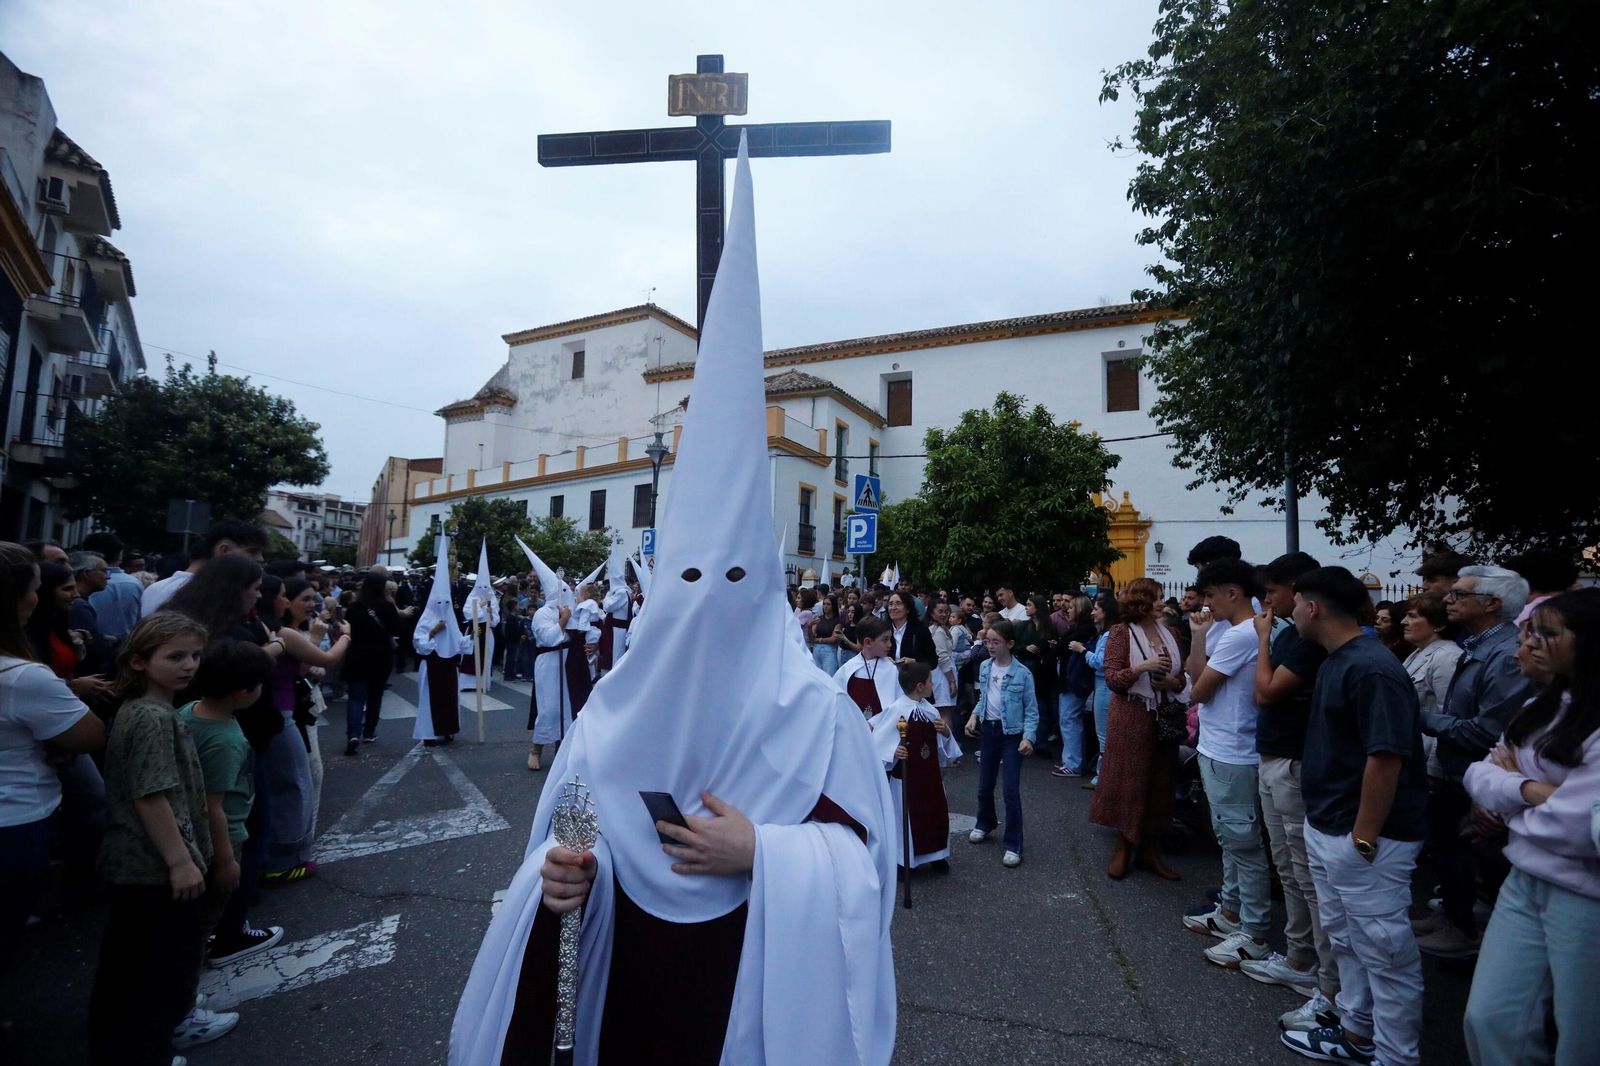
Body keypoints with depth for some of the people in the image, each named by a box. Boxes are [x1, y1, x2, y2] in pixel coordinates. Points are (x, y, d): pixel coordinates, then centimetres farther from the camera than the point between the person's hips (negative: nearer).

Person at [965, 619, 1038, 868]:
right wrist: (974, 715, -1)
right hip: (988, 730, 5)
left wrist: (1028, 737, -20)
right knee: (984, 785, 16)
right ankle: (985, 823, 42)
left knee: (1010, 790, -6)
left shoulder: (1022, 673, -15)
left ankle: (1014, 845, 7)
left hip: (1012, 734, -5)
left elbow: (1031, 710, -9)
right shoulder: (984, 667, 0)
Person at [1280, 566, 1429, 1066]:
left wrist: (1362, 838, -20)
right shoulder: (1335, 661, 8)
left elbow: (1386, 758, -24)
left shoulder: (1372, 669, -22)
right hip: (1326, 831, 10)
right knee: (1346, 939, 22)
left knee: (1385, 950, 6)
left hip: (1363, 839, -10)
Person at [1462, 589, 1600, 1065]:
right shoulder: (1543, 706, 6)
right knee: (1488, 1018, 11)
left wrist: (1511, 784, -7)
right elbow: (1478, 776, 5)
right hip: (1524, 883, 6)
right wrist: (1532, 789, -14)